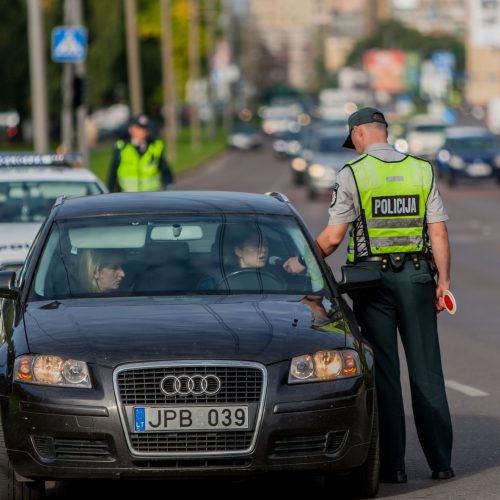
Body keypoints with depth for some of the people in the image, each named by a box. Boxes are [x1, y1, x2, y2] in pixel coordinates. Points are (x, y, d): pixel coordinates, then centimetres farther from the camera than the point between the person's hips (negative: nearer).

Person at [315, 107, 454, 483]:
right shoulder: (422, 170, 6)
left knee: (384, 372, 2)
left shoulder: (353, 174, -4)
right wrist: (443, 282, 4)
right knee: (426, 369, 6)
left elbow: (332, 238, -6)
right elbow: (439, 233, 1)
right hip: (416, 276, 2)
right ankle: (441, 462, 6)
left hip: (372, 277, -2)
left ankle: (392, 464, 1)